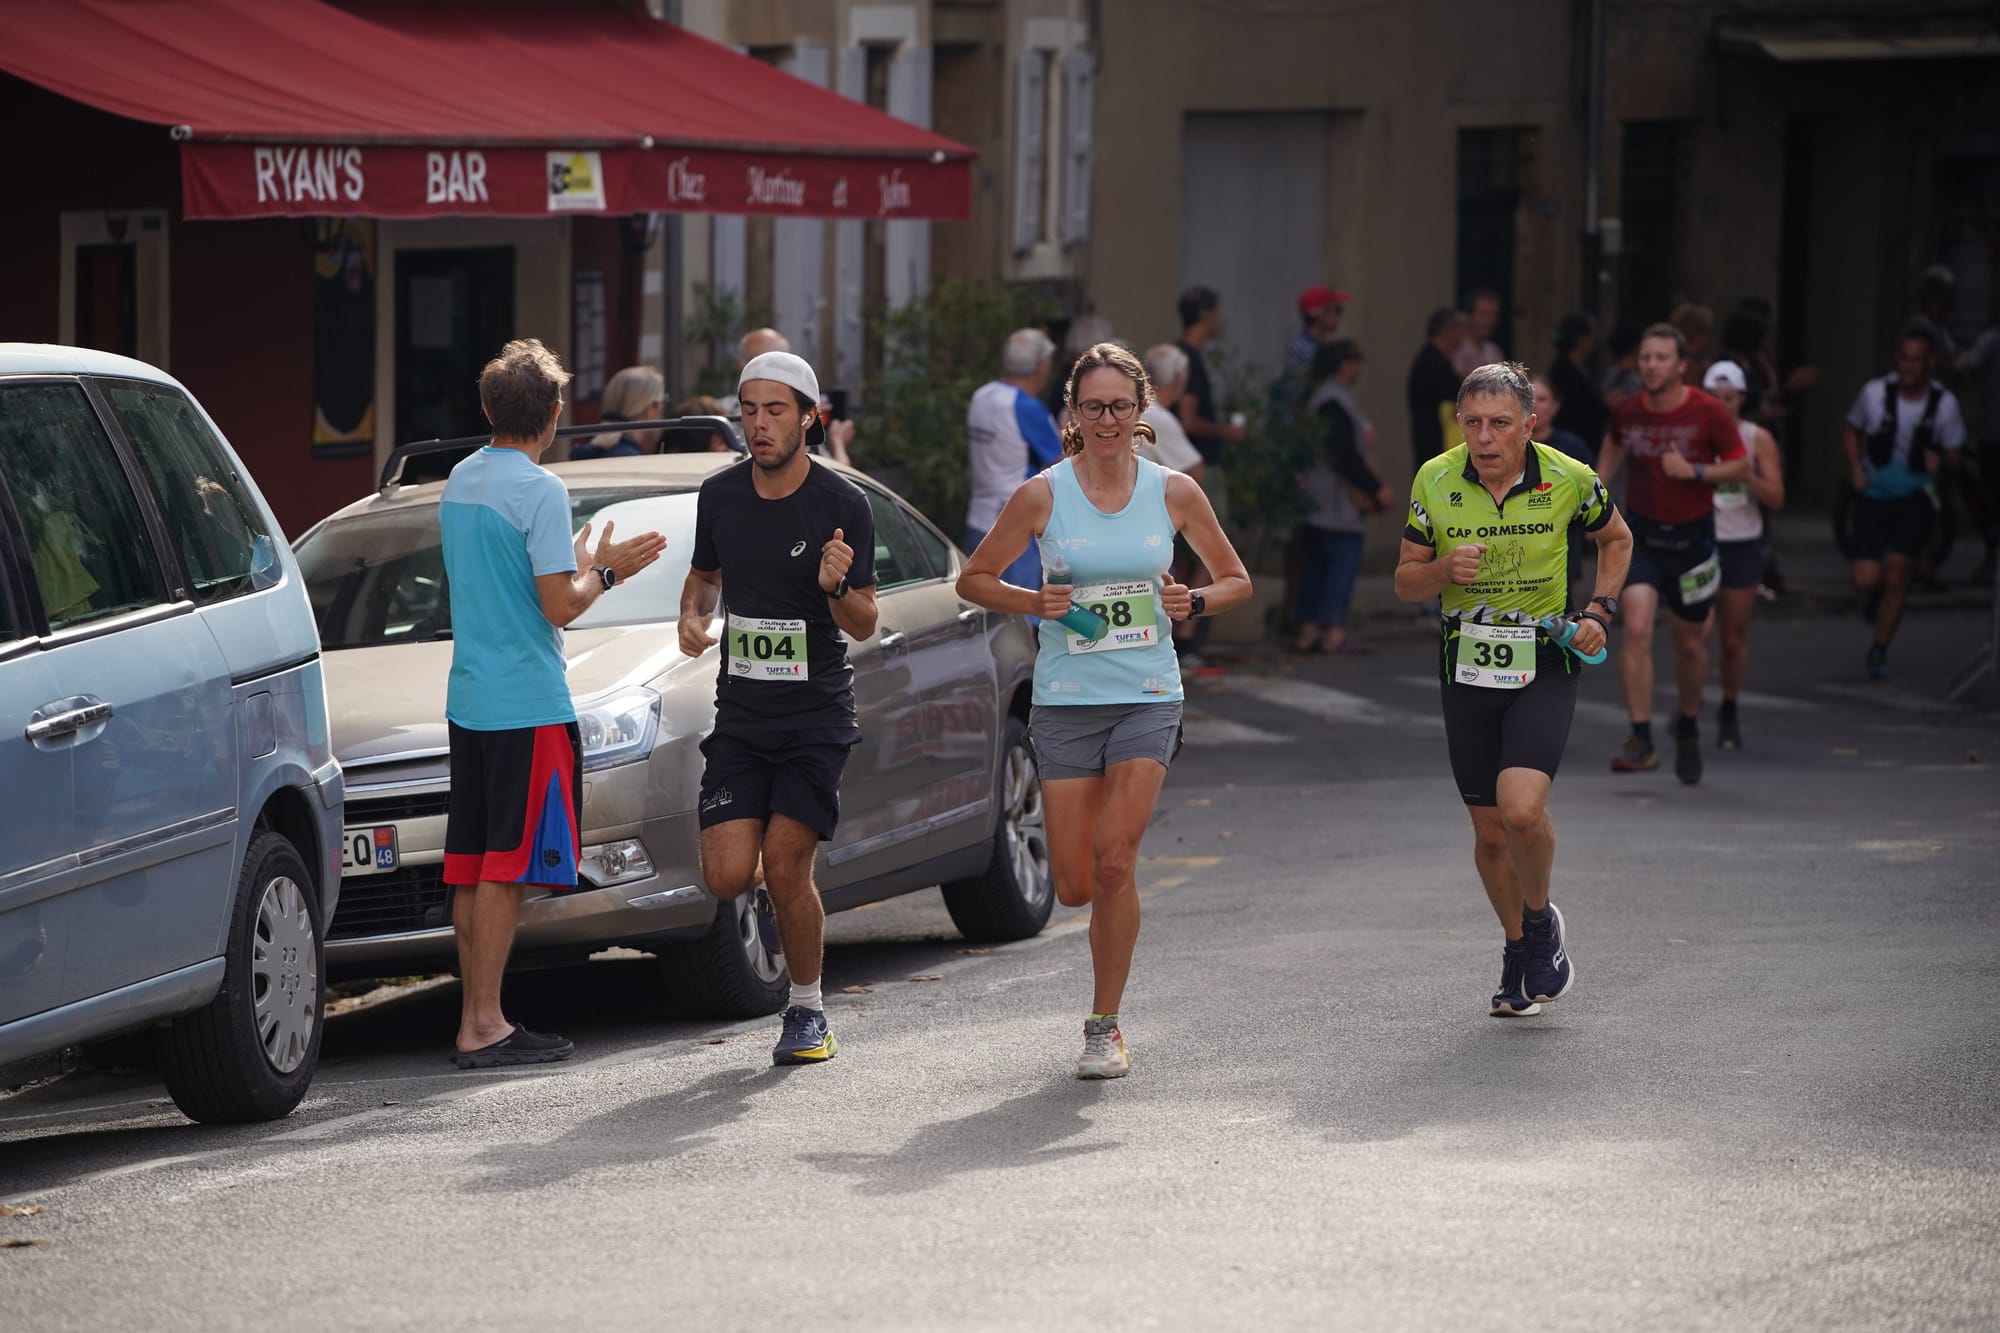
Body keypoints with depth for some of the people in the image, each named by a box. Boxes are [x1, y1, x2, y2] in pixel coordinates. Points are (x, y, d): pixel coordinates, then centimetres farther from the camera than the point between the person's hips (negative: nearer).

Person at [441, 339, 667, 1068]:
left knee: (473, 866, 9)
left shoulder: (460, 481, 11)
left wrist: (581, 563, 21)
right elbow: (560, 605, -17)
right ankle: (483, 1026, -8)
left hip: (468, 699, 8)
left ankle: (476, 1018, 13)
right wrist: (603, 571, 2)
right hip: (528, 703, -8)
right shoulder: (539, 490, -14)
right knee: (506, 868, -6)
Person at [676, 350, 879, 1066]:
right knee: (727, 874, -9)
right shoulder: (720, 496, 2)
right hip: (740, 714, 3)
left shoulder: (842, 503, -8)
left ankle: (808, 1010, 10)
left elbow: (864, 625, -4)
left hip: (816, 716, -3)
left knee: (786, 866, -10)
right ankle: (770, 892, 28)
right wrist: (693, 617, -1)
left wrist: (837, 587, -25)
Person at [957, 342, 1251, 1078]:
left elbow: (1236, 580, 12)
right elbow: (974, 579, 6)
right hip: (1065, 702, 0)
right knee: (1075, 886, -2)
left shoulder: (1174, 492, 1)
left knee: (1114, 862, -15)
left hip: (1148, 697, 0)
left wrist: (1194, 601, -9)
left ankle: (1106, 1028, -4)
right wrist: (1033, 603, -12)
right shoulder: (1042, 495, -2)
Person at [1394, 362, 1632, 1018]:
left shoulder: (1569, 480, -9)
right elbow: (1405, 581, 2)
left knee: (1522, 809, -21)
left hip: (1544, 665, -2)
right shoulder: (1436, 481, -7)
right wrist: (1445, 571, -19)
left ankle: (1542, 919, 9)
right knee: (1489, 828, 9)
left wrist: (1600, 609, -1)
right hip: (1467, 664, 2)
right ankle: (1517, 947, 33)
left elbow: (1615, 537, 12)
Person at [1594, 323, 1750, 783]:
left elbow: (1741, 468, -6)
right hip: (1641, 533, 1)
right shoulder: (1628, 412, -3)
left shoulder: (1709, 413, -11)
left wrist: (1694, 471, -21)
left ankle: (1687, 728, 38)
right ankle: (1641, 739, -18)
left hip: (1691, 536, -1)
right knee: (1636, 628, -19)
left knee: (1690, 643, 11)